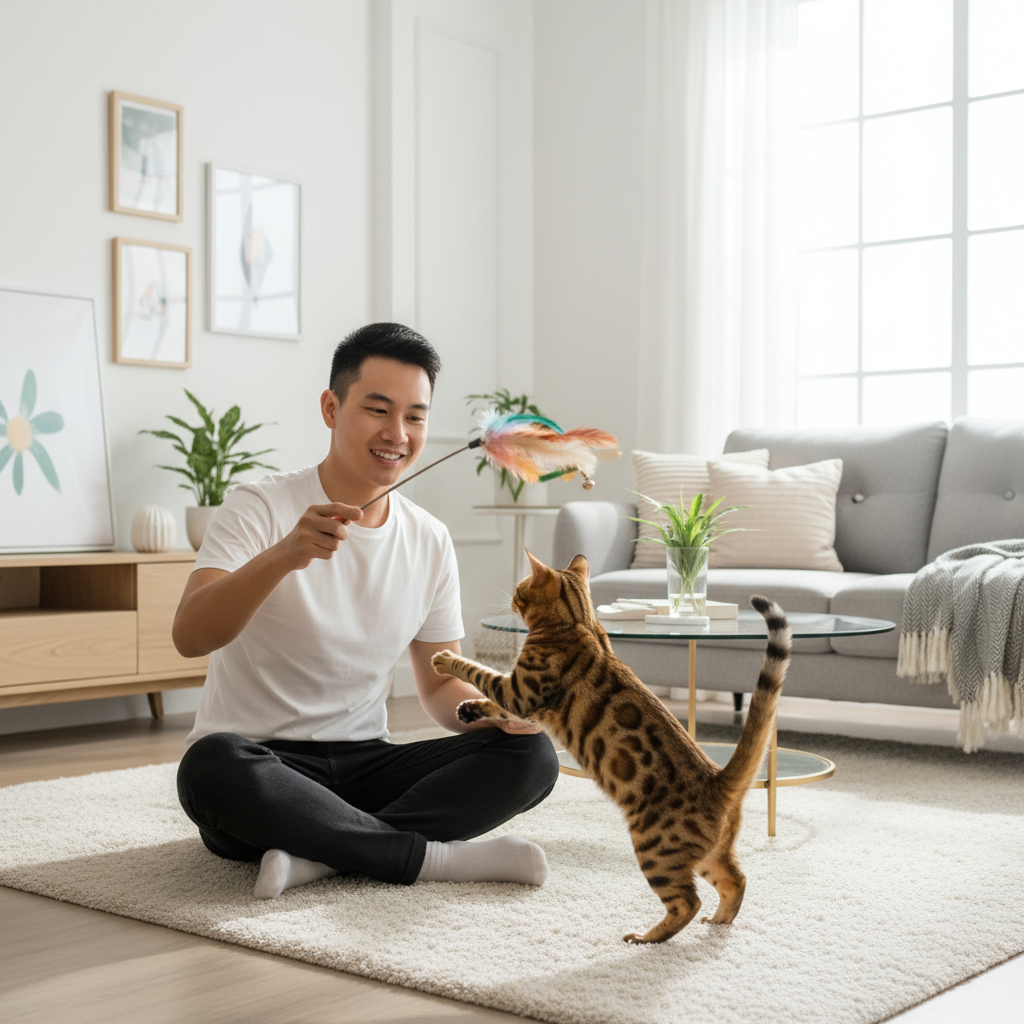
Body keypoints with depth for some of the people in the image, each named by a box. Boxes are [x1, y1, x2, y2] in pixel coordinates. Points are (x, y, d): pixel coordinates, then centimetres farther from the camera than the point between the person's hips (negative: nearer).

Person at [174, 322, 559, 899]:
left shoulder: (431, 543, 6)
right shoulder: (261, 508, -8)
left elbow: (440, 684, 12)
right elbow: (190, 637, -23)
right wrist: (282, 556, -40)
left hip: (364, 765, 5)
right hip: (261, 760, -4)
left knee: (532, 754, -16)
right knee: (213, 767, -39)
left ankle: (318, 854, -25)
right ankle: (434, 857, -24)